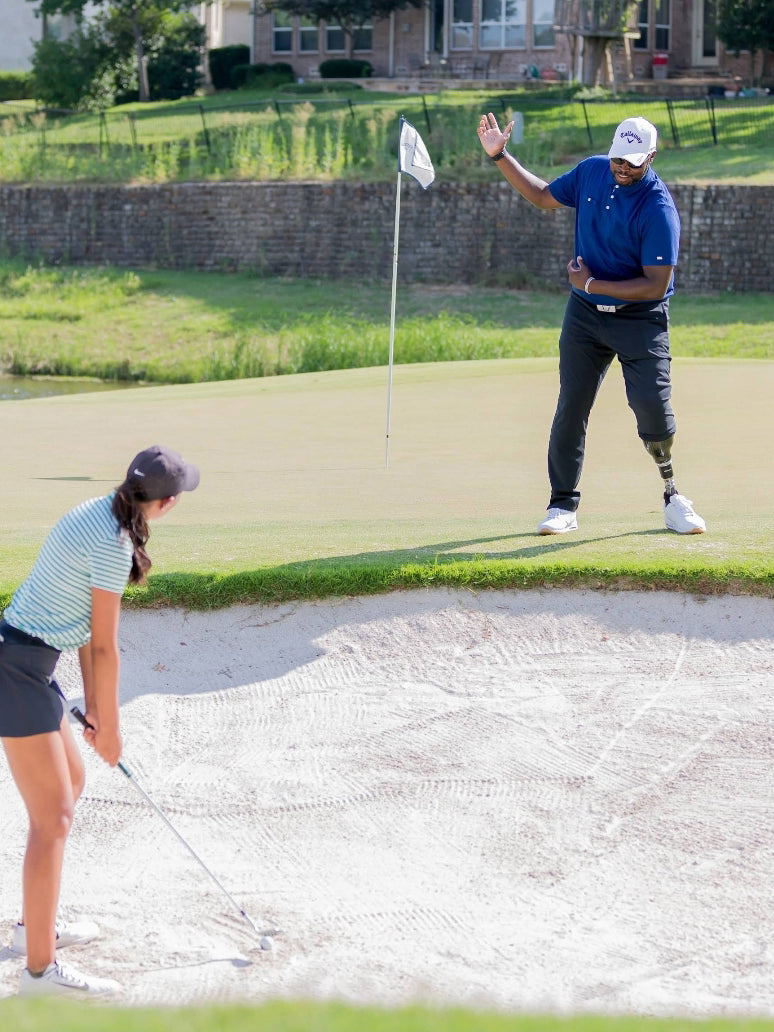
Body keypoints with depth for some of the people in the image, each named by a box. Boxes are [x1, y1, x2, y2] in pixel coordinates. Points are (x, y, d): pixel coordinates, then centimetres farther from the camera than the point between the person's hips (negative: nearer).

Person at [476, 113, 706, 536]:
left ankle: (671, 493, 6)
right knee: (571, 408, 1)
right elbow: (543, 195, 18)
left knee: (652, 405, -15)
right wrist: (499, 156, 11)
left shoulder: (658, 209, -20)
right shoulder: (592, 172, 0)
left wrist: (591, 284, -19)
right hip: (585, 314, 5)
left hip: (641, 321, -5)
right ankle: (563, 505, 9)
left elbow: (656, 285, -21)